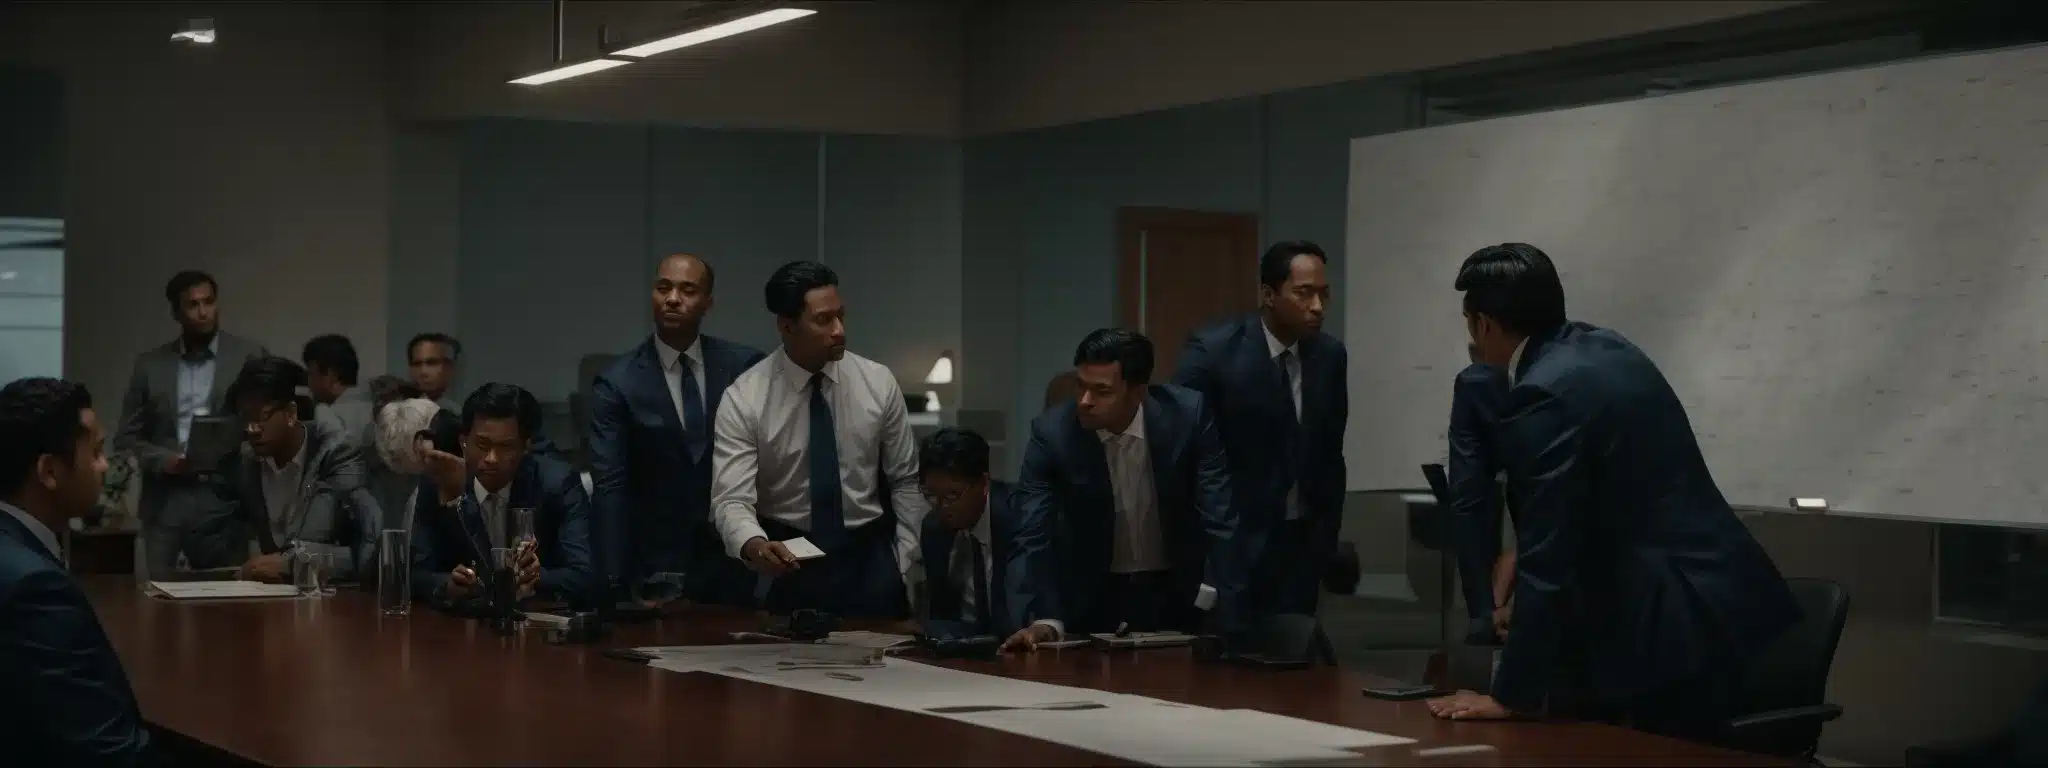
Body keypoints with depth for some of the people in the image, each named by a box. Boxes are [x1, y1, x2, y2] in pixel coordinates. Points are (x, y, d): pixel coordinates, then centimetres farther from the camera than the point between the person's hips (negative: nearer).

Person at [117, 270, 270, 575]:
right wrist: (165, 461, -6)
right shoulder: (150, 364, 11)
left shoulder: (250, 357, 4)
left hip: (224, 502, -2)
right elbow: (127, 438, 12)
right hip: (164, 503, 2)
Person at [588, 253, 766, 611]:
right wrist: (619, 584, -18)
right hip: (658, 571, -2)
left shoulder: (745, 365, -1)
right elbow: (611, 489, -10)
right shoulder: (617, 383, -5)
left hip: (733, 567, 2)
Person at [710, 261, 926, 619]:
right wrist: (754, 546, -39)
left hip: (869, 561, 2)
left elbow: (905, 481, 4)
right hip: (788, 561, -2)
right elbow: (732, 499, -19)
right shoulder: (743, 399, -11)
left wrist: (903, 567, -1)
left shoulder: (878, 382, -4)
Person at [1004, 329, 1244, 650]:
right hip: (1091, 598, 0)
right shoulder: (1051, 433, -19)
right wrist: (1045, 620, -36)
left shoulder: (1187, 416, -19)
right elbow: (1031, 540, -20)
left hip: (1176, 594, 0)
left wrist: (1228, 620, -26)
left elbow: (1220, 519, -17)